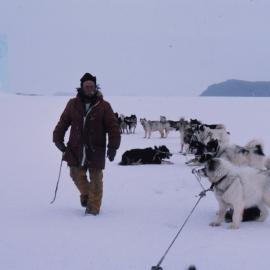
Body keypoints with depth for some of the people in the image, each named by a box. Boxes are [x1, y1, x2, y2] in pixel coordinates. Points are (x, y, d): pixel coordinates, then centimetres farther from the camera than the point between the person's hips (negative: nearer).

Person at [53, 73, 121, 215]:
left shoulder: (104, 106, -3)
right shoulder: (73, 104, 3)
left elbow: (113, 127, -2)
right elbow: (63, 123, 11)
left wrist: (113, 147, -8)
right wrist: (58, 139, 5)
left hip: (96, 150, -2)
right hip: (76, 148, 2)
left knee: (95, 178, 2)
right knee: (77, 174, 9)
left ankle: (94, 206, 12)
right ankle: (85, 194, 38)